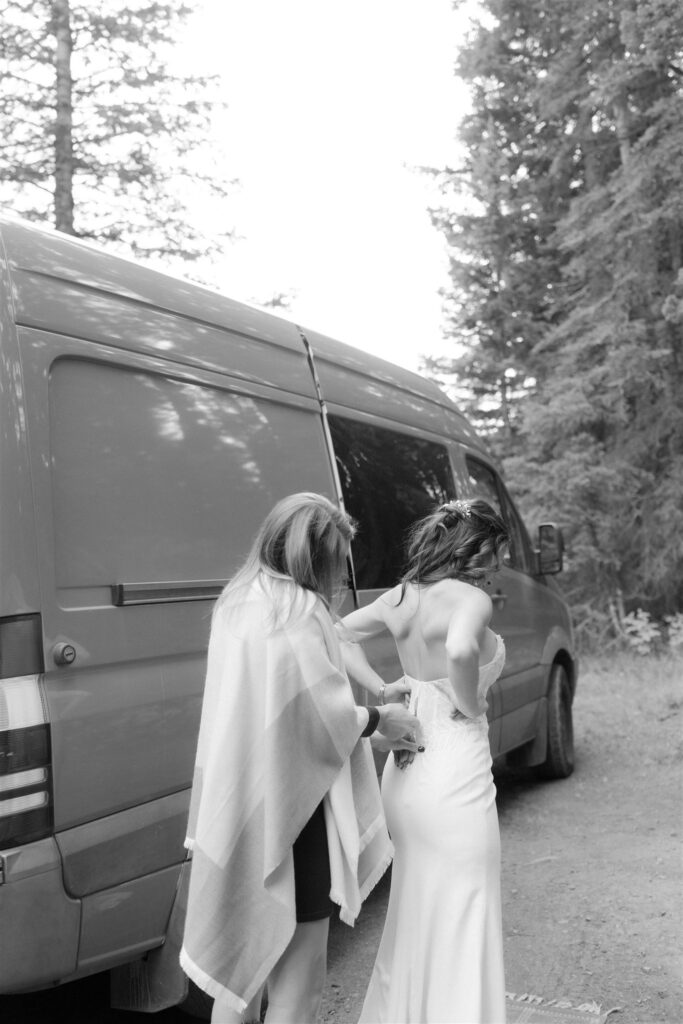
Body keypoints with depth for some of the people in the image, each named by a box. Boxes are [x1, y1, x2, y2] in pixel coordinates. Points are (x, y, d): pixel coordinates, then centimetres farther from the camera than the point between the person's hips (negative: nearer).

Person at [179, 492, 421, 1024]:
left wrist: (372, 705, 12)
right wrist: (378, 719, -1)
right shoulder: (299, 611, -19)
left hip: (239, 811, 8)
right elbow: (324, 717, -19)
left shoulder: (237, 602, 7)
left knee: (242, 966, 21)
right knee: (297, 978, 6)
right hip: (291, 811, -8)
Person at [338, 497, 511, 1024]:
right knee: (460, 932, 4)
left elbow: (341, 634, 16)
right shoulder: (471, 599, -16)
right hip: (456, 778, -8)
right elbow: (461, 650, -36)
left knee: (414, 922, 25)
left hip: (405, 773, 8)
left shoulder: (402, 597, 6)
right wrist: (469, 704, -18)